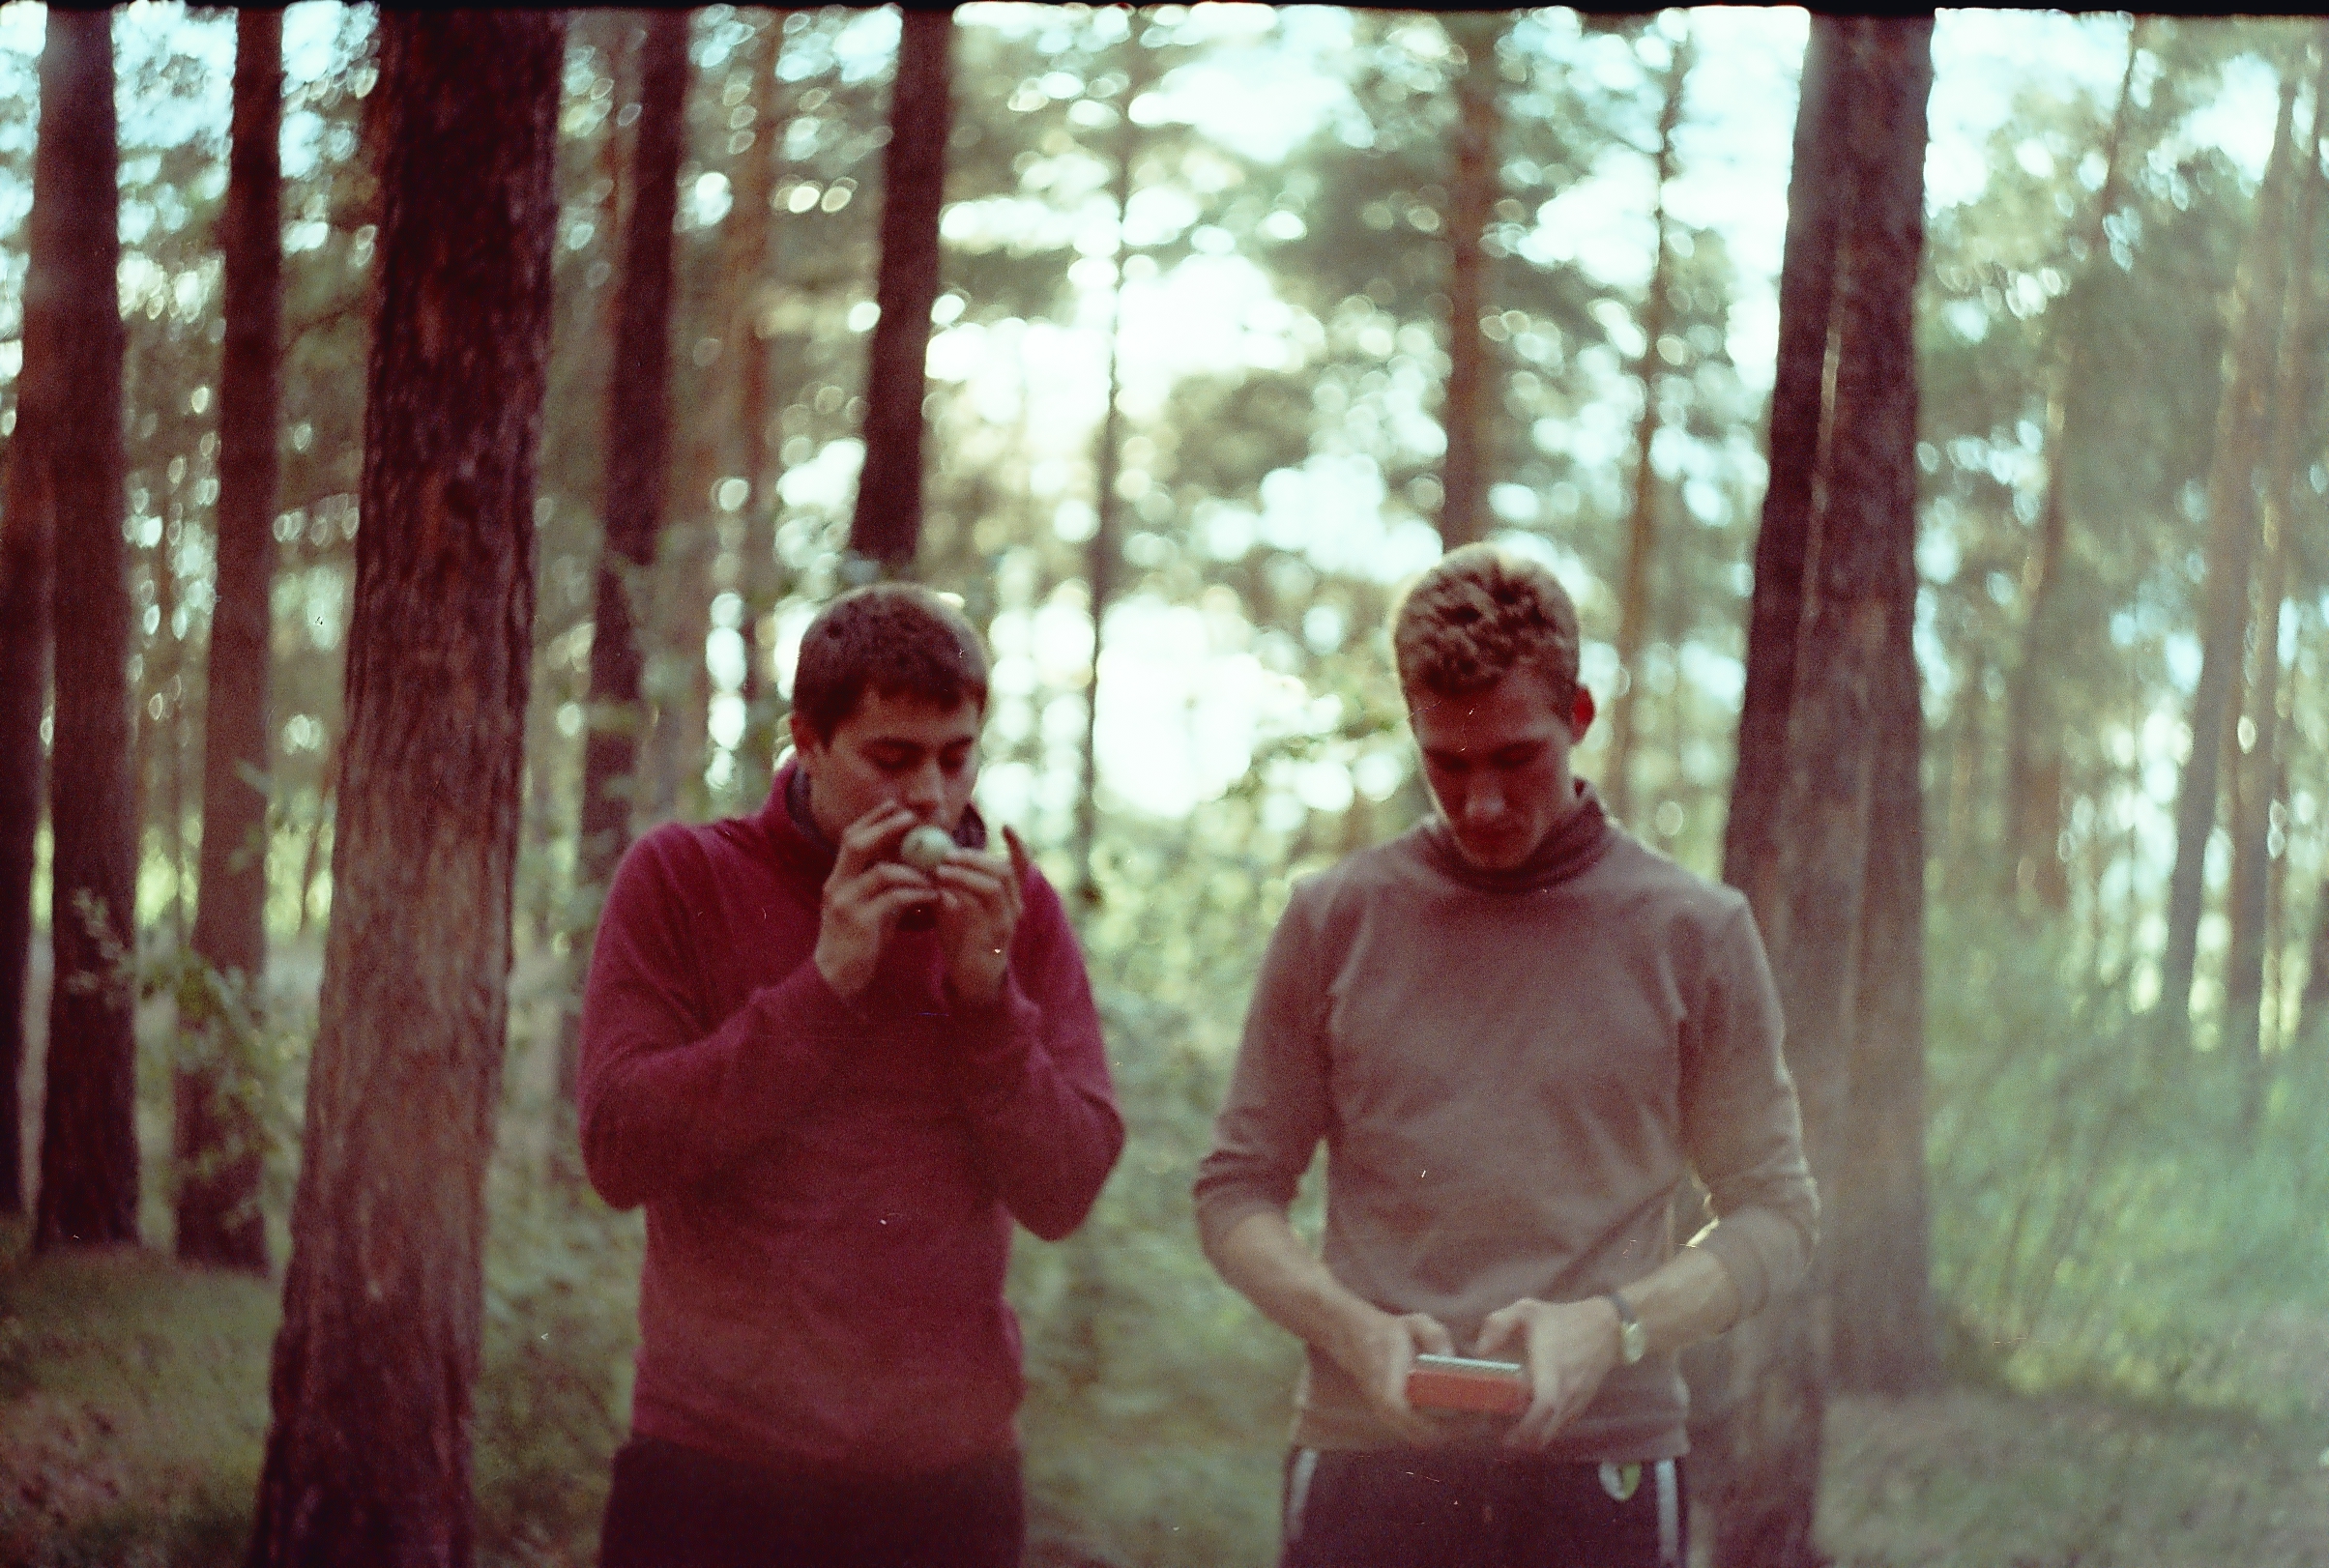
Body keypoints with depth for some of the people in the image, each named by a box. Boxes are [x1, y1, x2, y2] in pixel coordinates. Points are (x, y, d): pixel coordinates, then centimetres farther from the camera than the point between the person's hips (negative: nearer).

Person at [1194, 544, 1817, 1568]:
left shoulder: (1694, 932, 5)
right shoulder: (1336, 921, 6)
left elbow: (1776, 1212, 6)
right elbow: (1236, 1187, 9)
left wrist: (1607, 1328, -11)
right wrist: (1354, 1330, -10)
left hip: (1599, 1472, 0)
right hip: (1364, 1468, 1)